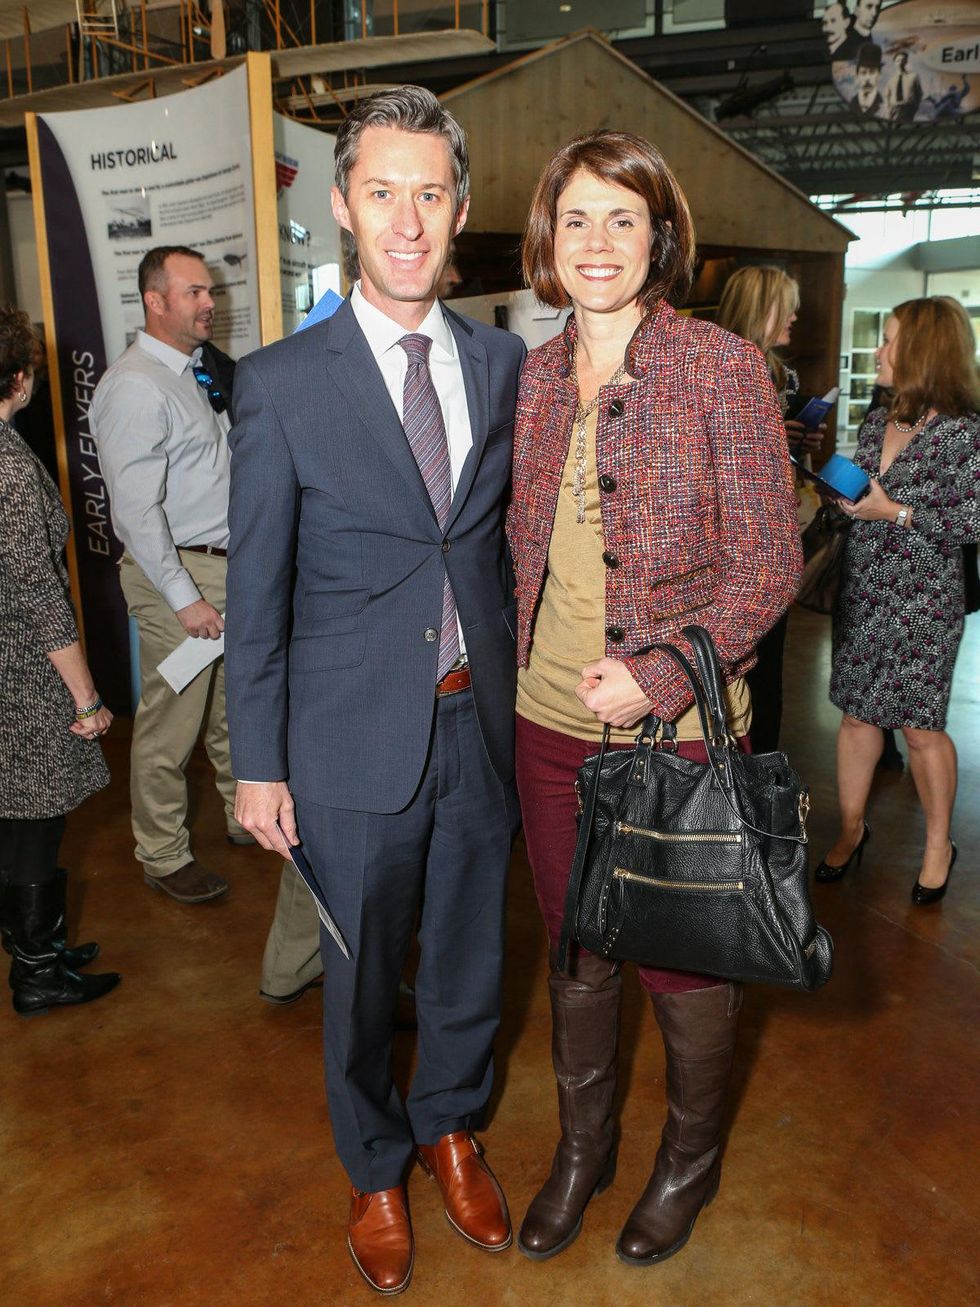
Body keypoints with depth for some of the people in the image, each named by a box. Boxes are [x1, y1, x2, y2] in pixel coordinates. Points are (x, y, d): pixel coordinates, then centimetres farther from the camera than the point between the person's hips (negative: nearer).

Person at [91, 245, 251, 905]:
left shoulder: (200, 373, 13)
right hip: (179, 573, -9)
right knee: (171, 725, 2)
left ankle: (247, 816, 38)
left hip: (229, 564, 9)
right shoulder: (135, 387, -15)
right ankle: (164, 857, 19)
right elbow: (136, 510, -21)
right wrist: (183, 597, -21)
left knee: (234, 709, 21)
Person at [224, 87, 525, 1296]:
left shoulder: (502, 363, 2)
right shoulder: (280, 383, -8)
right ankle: (377, 1171, 42)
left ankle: (451, 1128, 48)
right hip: (356, 739, -3)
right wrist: (257, 763, -5)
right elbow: (256, 590, -5)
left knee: (469, 953, 20)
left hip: (482, 724, 3)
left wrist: (526, 690, 6)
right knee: (361, 976, 15)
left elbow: (510, 537, 9)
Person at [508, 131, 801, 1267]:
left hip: (678, 730, -4)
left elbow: (768, 561, -10)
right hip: (551, 721, 4)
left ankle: (690, 1160, 41)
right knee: (575, 950, 19)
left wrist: (657, 675, -19)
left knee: (684, 962, 12)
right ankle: (581, 1146, 44)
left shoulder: (720, 366, -9)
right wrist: (528, 670, 7)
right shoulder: (535, 377, 5)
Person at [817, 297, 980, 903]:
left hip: (923, 602, -6)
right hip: (862, 591, 6)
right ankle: (852, 828, 26)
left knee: (921, 727, 3)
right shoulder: (878, 420, 9)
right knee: (857, 713, 11)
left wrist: (896, 512, -18)